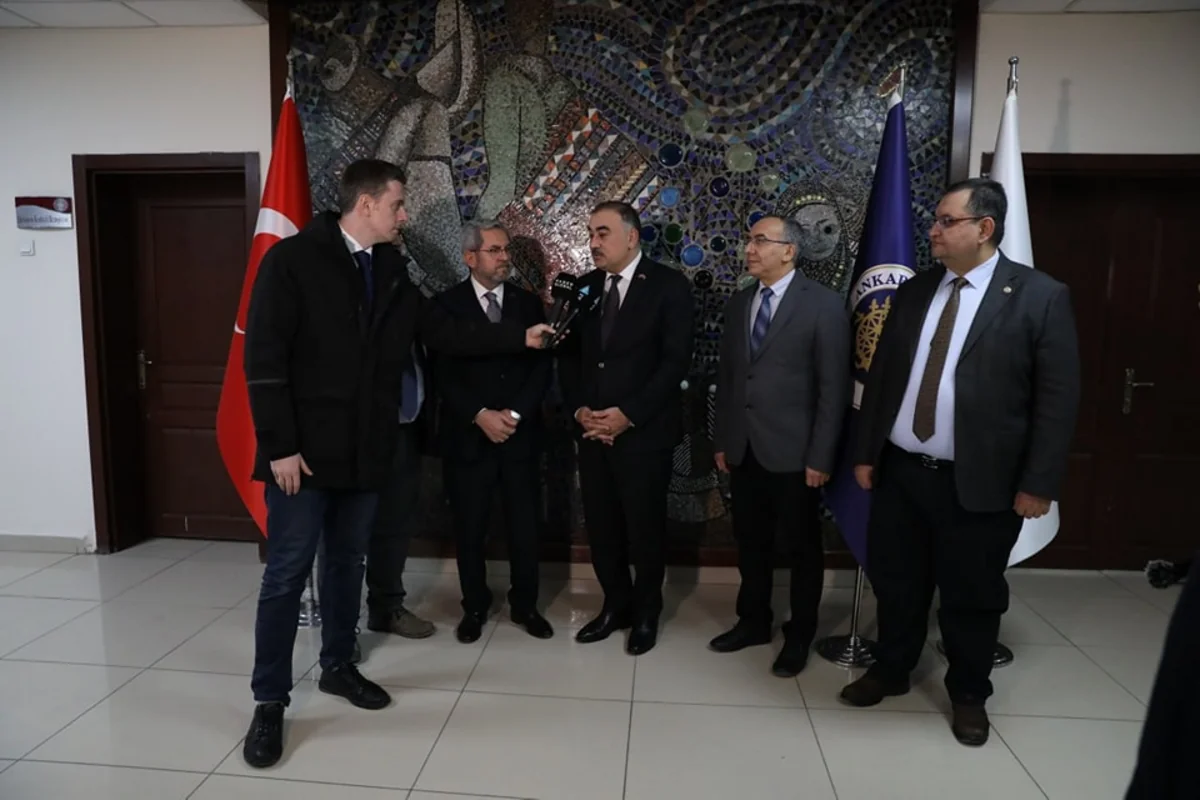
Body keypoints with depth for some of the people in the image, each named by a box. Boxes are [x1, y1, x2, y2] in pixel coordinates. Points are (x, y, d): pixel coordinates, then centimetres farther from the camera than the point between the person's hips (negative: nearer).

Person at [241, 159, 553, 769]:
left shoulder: (390, 270, 10)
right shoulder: (291, 260, -10)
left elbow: (444, 332, 10)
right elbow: (264, 360, -14)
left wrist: (520, 337, 5)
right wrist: (280, 446, -17)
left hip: (365, 450, 6)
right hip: (305, 451, -6)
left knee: (347, 561, 17)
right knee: (287, 573, 2)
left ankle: (338, 666, 35)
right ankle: (269, 702, 16)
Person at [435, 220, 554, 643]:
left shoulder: (528, 302, 7)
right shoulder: (447, 305, 0)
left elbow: (542, 367, 1)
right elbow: (444, 374, -5)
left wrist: (515, 413, -11)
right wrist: (480, 415, -15)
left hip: (521, 433, 2)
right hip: (468, 434, -1)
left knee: (524, 524, 7)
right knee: (469, 527, 7)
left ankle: (525, 605, 24)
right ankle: (474, 607, 24)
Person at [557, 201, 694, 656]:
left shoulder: (669, 286, -6)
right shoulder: (583, 287, 9)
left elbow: (676, 361, -11)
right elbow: (568, 355, 11)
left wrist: (627, 414, -16)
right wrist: (579, 409, -4)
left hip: (644, 431, -4)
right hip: (592, 429, 4)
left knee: (644, 526, 7)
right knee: (601, 525, 10)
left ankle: (646, 613, 28)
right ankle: (616, 605, 30)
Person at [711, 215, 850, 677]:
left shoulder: (823, 305, -7)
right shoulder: (738, 304, 10)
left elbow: (834, 387, -10)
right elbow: (726, 376, 12)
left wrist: (820, 456, -12)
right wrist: (721, 440, 9)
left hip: (792, 452, -5)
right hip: (743, 450, 5)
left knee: (802, 548, 10)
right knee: (751, 542, 16)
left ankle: (799, 636, 27)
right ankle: (753, 621, 33)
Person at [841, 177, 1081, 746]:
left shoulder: (1040, 296, -7)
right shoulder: (913, 291, 6)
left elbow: (1057, 398, -8)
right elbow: (880, 376, 9)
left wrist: (1038, 484, -10)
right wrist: (865, 453, 7)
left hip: (979, 482, -4)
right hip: (900, 471, 4)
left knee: (971, 596, 12)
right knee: (895, 583, 16)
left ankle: (969, 695, 35)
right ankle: (890, 671, 38)